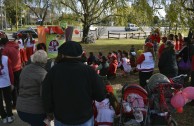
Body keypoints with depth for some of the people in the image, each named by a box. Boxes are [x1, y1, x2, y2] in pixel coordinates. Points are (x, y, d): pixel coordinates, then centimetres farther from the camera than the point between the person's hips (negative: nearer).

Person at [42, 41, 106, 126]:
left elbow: (46, 96, -4)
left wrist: (50, 111, 13)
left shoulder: (54, 70, -13)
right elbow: (101, 96, -12)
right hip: (85, 119, -1)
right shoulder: (89, 71, -18)